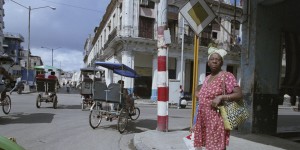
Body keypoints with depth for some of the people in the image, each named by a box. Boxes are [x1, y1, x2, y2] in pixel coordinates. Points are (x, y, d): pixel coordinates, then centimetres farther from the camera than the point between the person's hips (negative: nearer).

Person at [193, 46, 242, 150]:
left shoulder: (226, 76, -7)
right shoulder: (207, 78, 15)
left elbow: (239, 94, -12)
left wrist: (221, 97, -23)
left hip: (217, 120, -6)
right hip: (204, 120, 7)